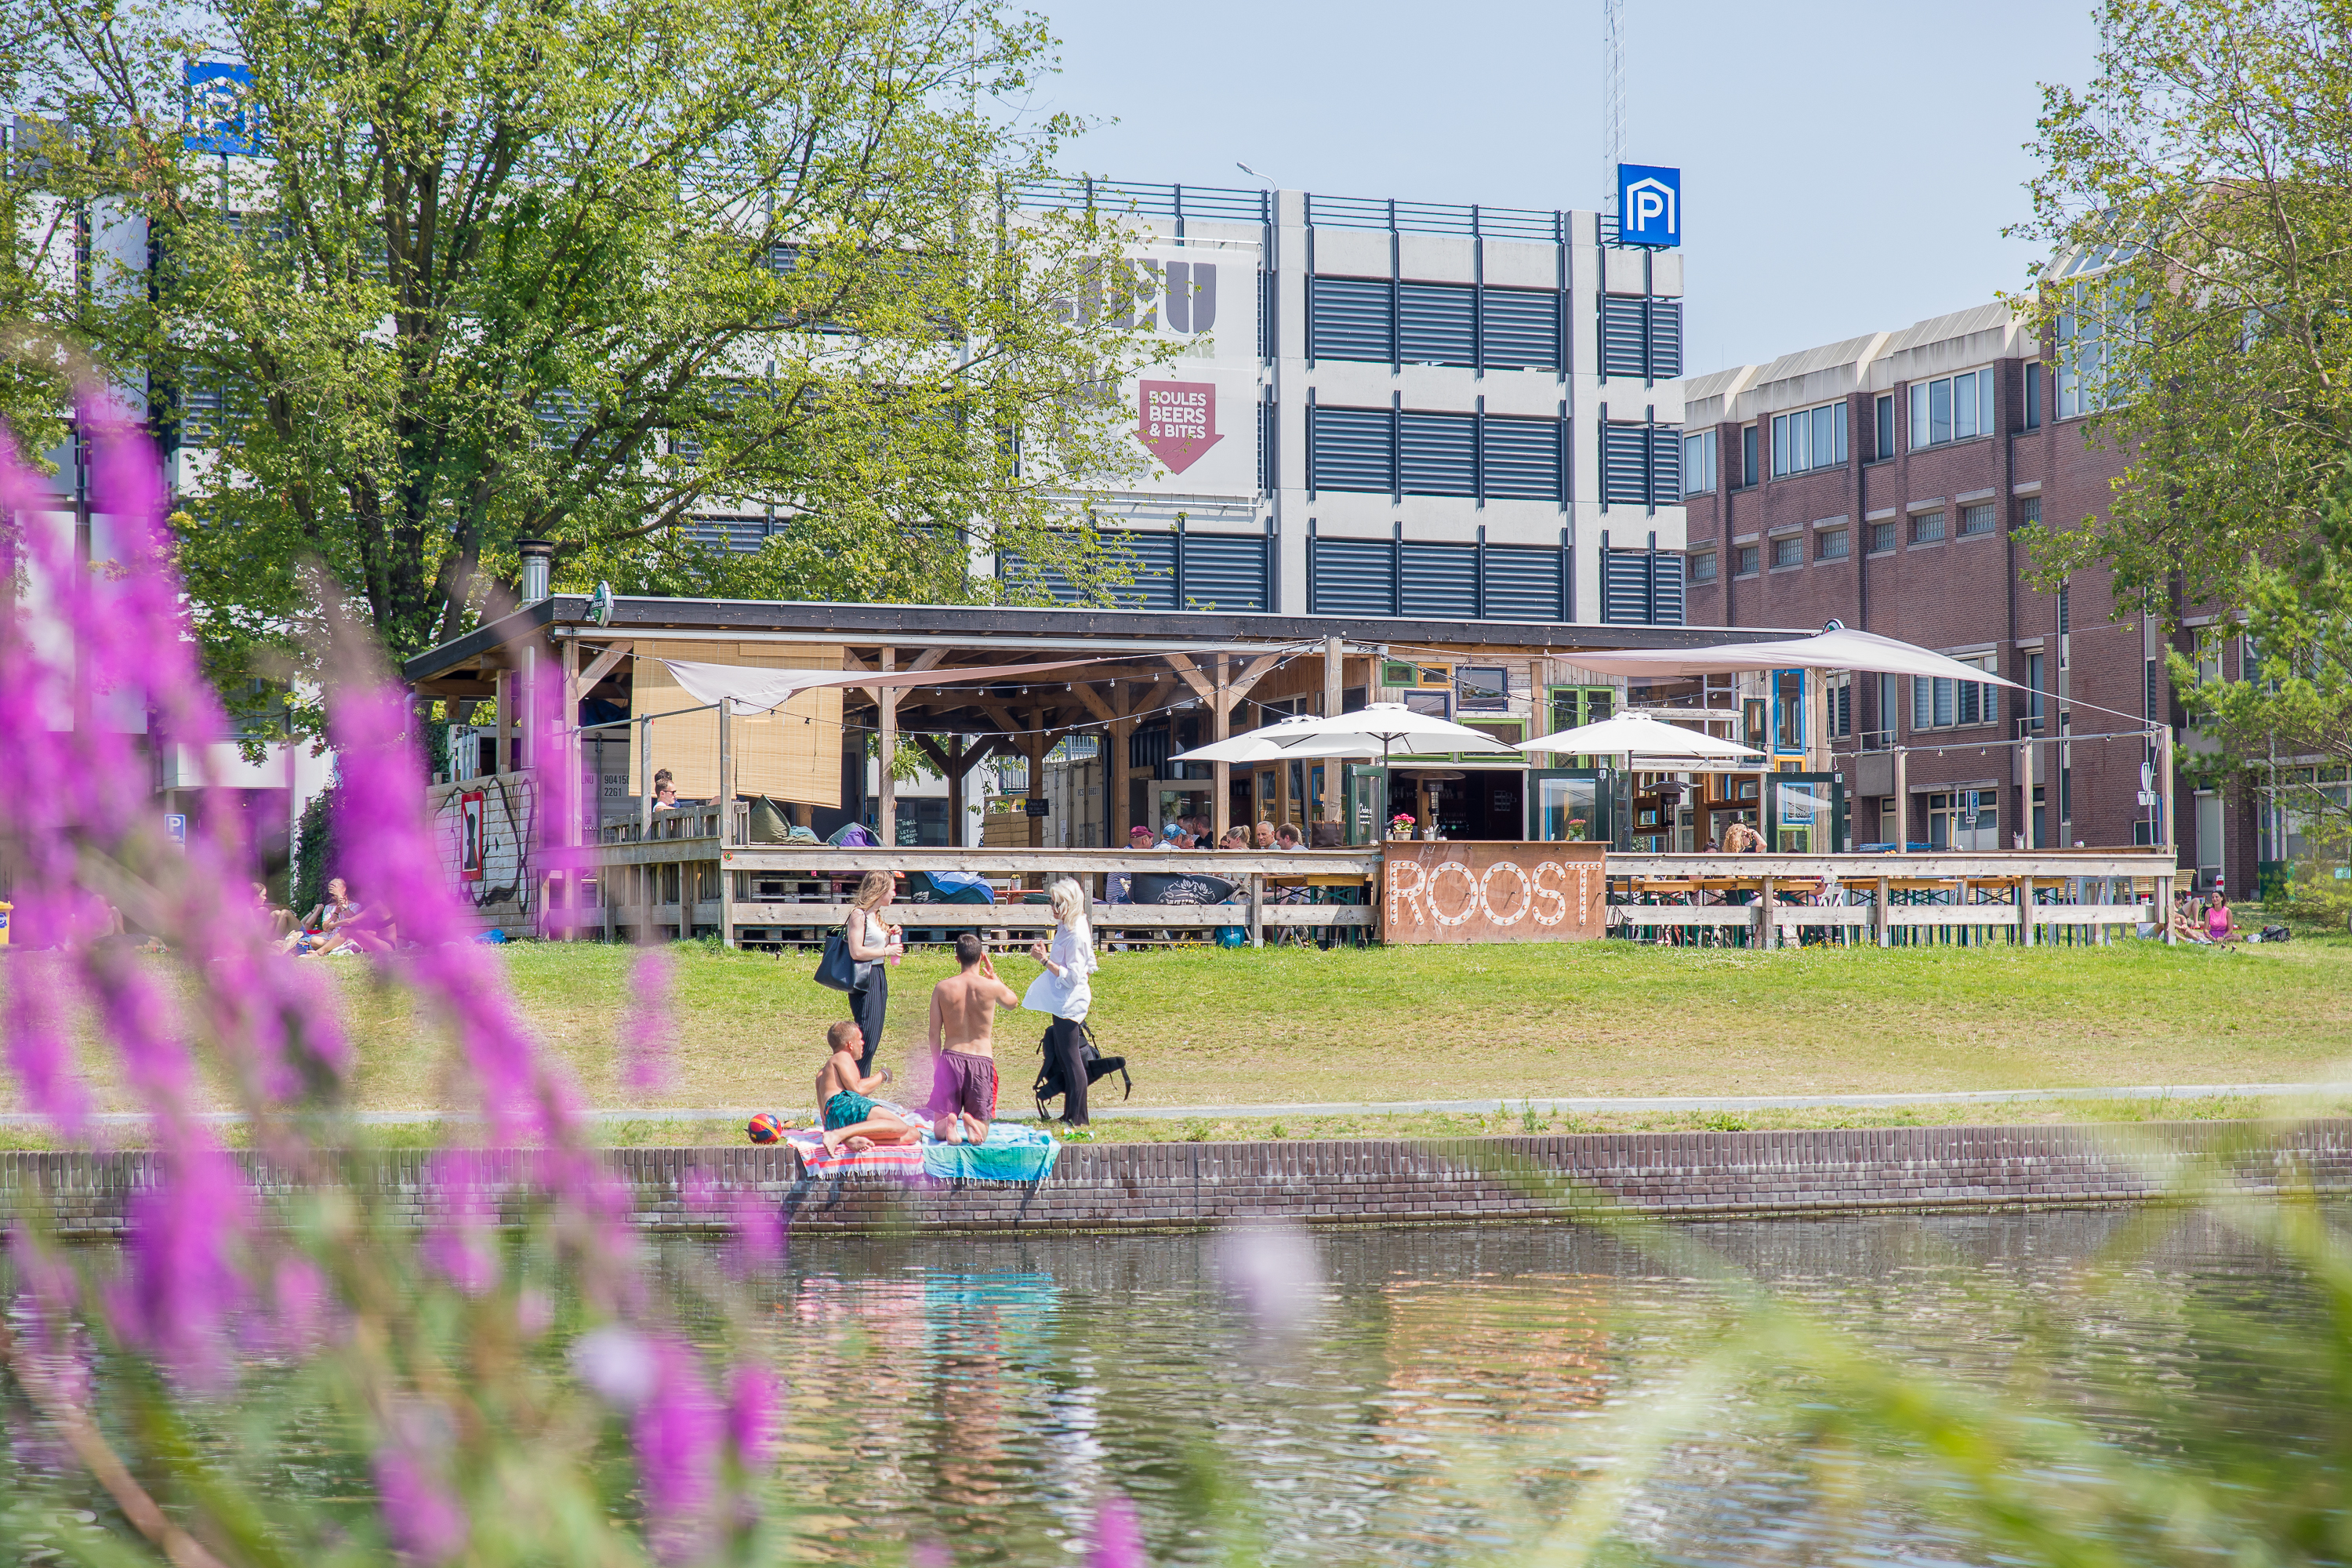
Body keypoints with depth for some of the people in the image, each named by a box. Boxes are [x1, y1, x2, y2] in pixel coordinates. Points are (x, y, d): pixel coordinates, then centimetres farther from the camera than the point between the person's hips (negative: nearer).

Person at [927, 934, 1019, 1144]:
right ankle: (972, 1122, -26)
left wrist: (936, 1067, 16)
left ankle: (948, 1123, -26)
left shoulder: (942, 988, -1)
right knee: (981, 1131, 10)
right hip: (982, 1061, -1)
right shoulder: (992, 987, -6)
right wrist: (993, 975, 25)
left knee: (938, 1130, 10)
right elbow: (1013, 1002, 18)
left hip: (951, 1058, 1)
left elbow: (934, 1034, 4)